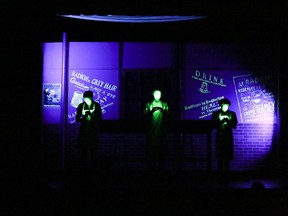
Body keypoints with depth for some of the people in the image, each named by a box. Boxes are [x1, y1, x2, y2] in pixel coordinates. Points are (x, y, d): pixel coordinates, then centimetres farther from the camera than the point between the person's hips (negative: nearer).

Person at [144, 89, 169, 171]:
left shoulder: (165, 105, 13)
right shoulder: (149, 104, 12)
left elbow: (167, 115, 2)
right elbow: (145, 114, 1)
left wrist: (163, 110, -15)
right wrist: (151, 110, -15)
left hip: (162, 130, 1)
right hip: (151, 130, -1)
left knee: (162, 147, -3)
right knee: (151, 147, -5)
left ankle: (161, 166, 2)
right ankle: (151, 166, -1)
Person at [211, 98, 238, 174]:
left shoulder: (232, 114, 7)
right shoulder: (216, 113, 6)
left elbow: (234, 126, 3)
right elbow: (213, 125, 2)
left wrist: (228, 121, -13)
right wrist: (220, 121, -13)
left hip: (228, 136, 0)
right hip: (219, 136, 0)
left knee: (228, 156, -3)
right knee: (220, 156, -3)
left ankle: (226, 170, 1)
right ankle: (220, 171, 1)